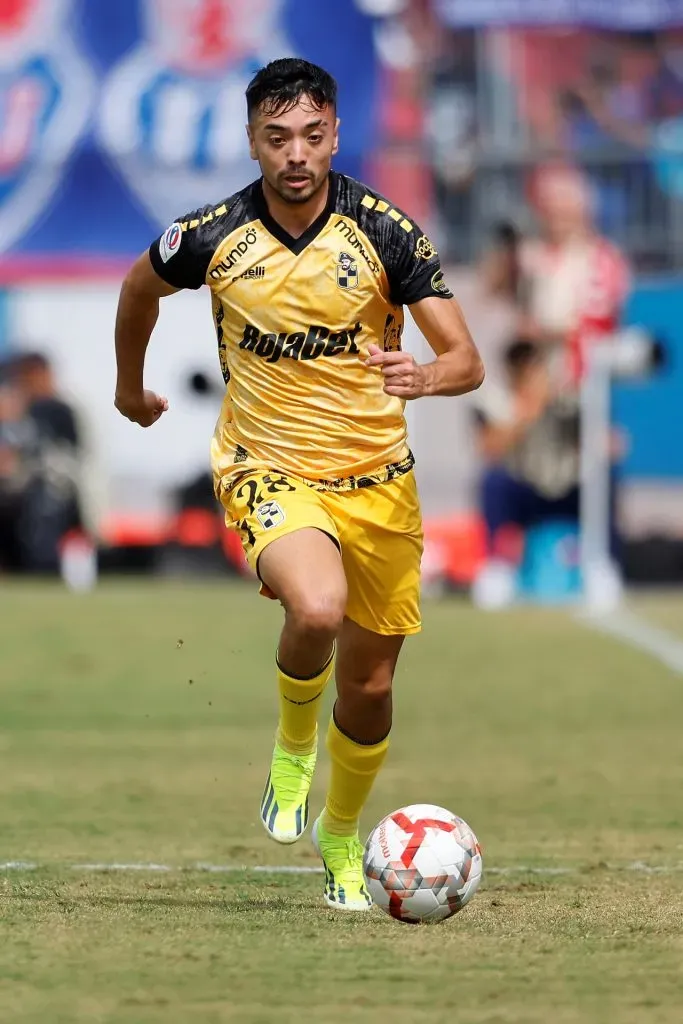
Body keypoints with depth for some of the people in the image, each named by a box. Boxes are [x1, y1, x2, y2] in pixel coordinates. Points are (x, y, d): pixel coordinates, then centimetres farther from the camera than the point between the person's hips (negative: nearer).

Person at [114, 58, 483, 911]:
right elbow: (140, 287, 13)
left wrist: (424, 376, -36)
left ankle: (342, 840, 36)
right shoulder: (211, 238, -10)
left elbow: (466, 360, -13)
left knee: (369, 686, 7)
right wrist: (131, 387, 26)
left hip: (375, 479, 2)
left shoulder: (385, 233, -12)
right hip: (268, 471, -2)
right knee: (317, 609, -32)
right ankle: (293, 746, 0)